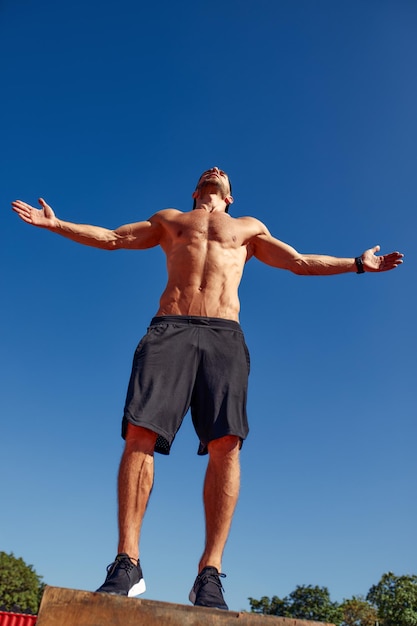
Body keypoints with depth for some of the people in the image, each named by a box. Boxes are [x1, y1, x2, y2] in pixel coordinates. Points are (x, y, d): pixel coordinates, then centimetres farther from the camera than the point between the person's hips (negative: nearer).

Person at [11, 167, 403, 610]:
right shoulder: (169, 219, 32)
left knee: (226, 444, -18)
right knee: (139, 432, -17)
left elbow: (299, 262, 29)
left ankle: (209, 573, -12)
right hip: (170, 328, 0)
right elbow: (111, 238, 30)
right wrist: (55, 223, 26)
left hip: (224, 335, 0)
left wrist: (357, 264, 24)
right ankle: (127, 564, -11)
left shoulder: (249, 227, 32)